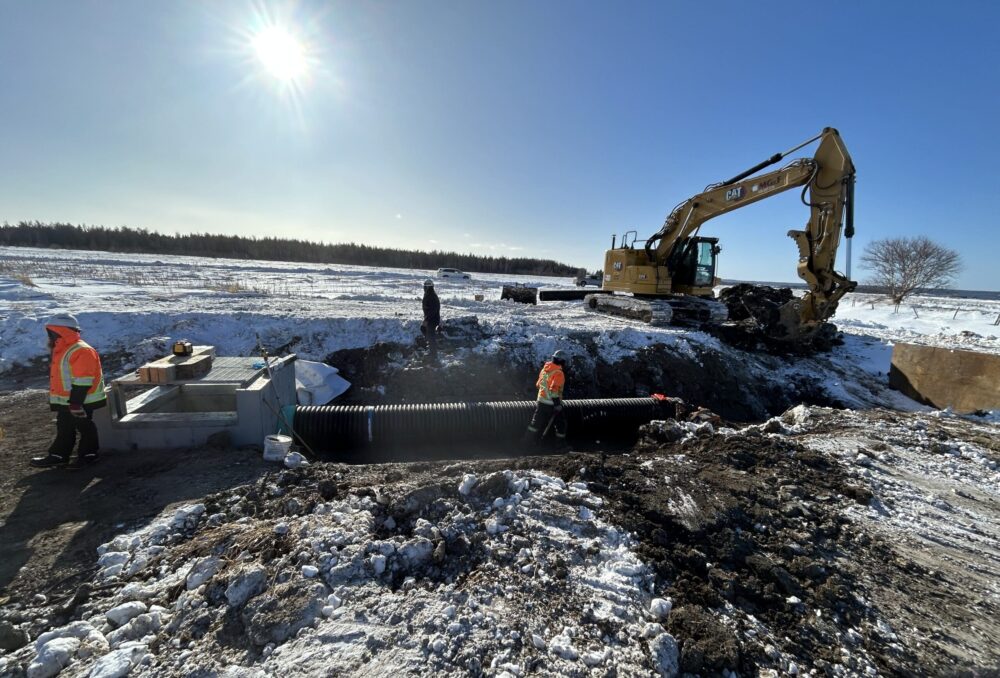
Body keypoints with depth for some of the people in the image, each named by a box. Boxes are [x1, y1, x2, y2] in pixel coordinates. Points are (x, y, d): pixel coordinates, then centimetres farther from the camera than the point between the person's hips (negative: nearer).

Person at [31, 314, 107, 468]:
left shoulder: (80, 351, -20)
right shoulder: (62, 351, 14)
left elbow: (82, 381, -24)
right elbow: (60, 376, 24)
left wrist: (76, 402, -23)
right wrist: (58, 400, 24)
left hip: (80, 402, -10)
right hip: (65, 402, 10)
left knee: (85, 427, 2)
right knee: (64, 429, 17)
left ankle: (88, 454, 12)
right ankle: (57, 455, 26)